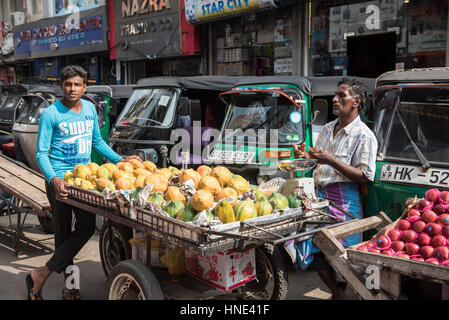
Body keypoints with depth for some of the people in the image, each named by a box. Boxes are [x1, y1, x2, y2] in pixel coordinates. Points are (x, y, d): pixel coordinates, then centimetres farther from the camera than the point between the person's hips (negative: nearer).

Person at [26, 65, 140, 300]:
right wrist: (54, 179, -25)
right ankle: (69, 284, 15)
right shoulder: (51, 114, -8)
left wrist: (120, 160, 12)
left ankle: (40, 275, 12)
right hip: (59, 179, -5)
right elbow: (41, 154, -9)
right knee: (63, 233, 2)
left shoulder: (90, 108, 9)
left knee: (86, 229, 2)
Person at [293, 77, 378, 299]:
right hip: (320, 195, 7)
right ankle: (337, 294, 27)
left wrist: (331, 161, -22)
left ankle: (339, 293, 20)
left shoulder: (364, 136, -8)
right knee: (317, 250, 9)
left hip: (343, 200, -7)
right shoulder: (328, 129, 16)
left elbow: (364, 177, -15)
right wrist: (305, 156, 3)